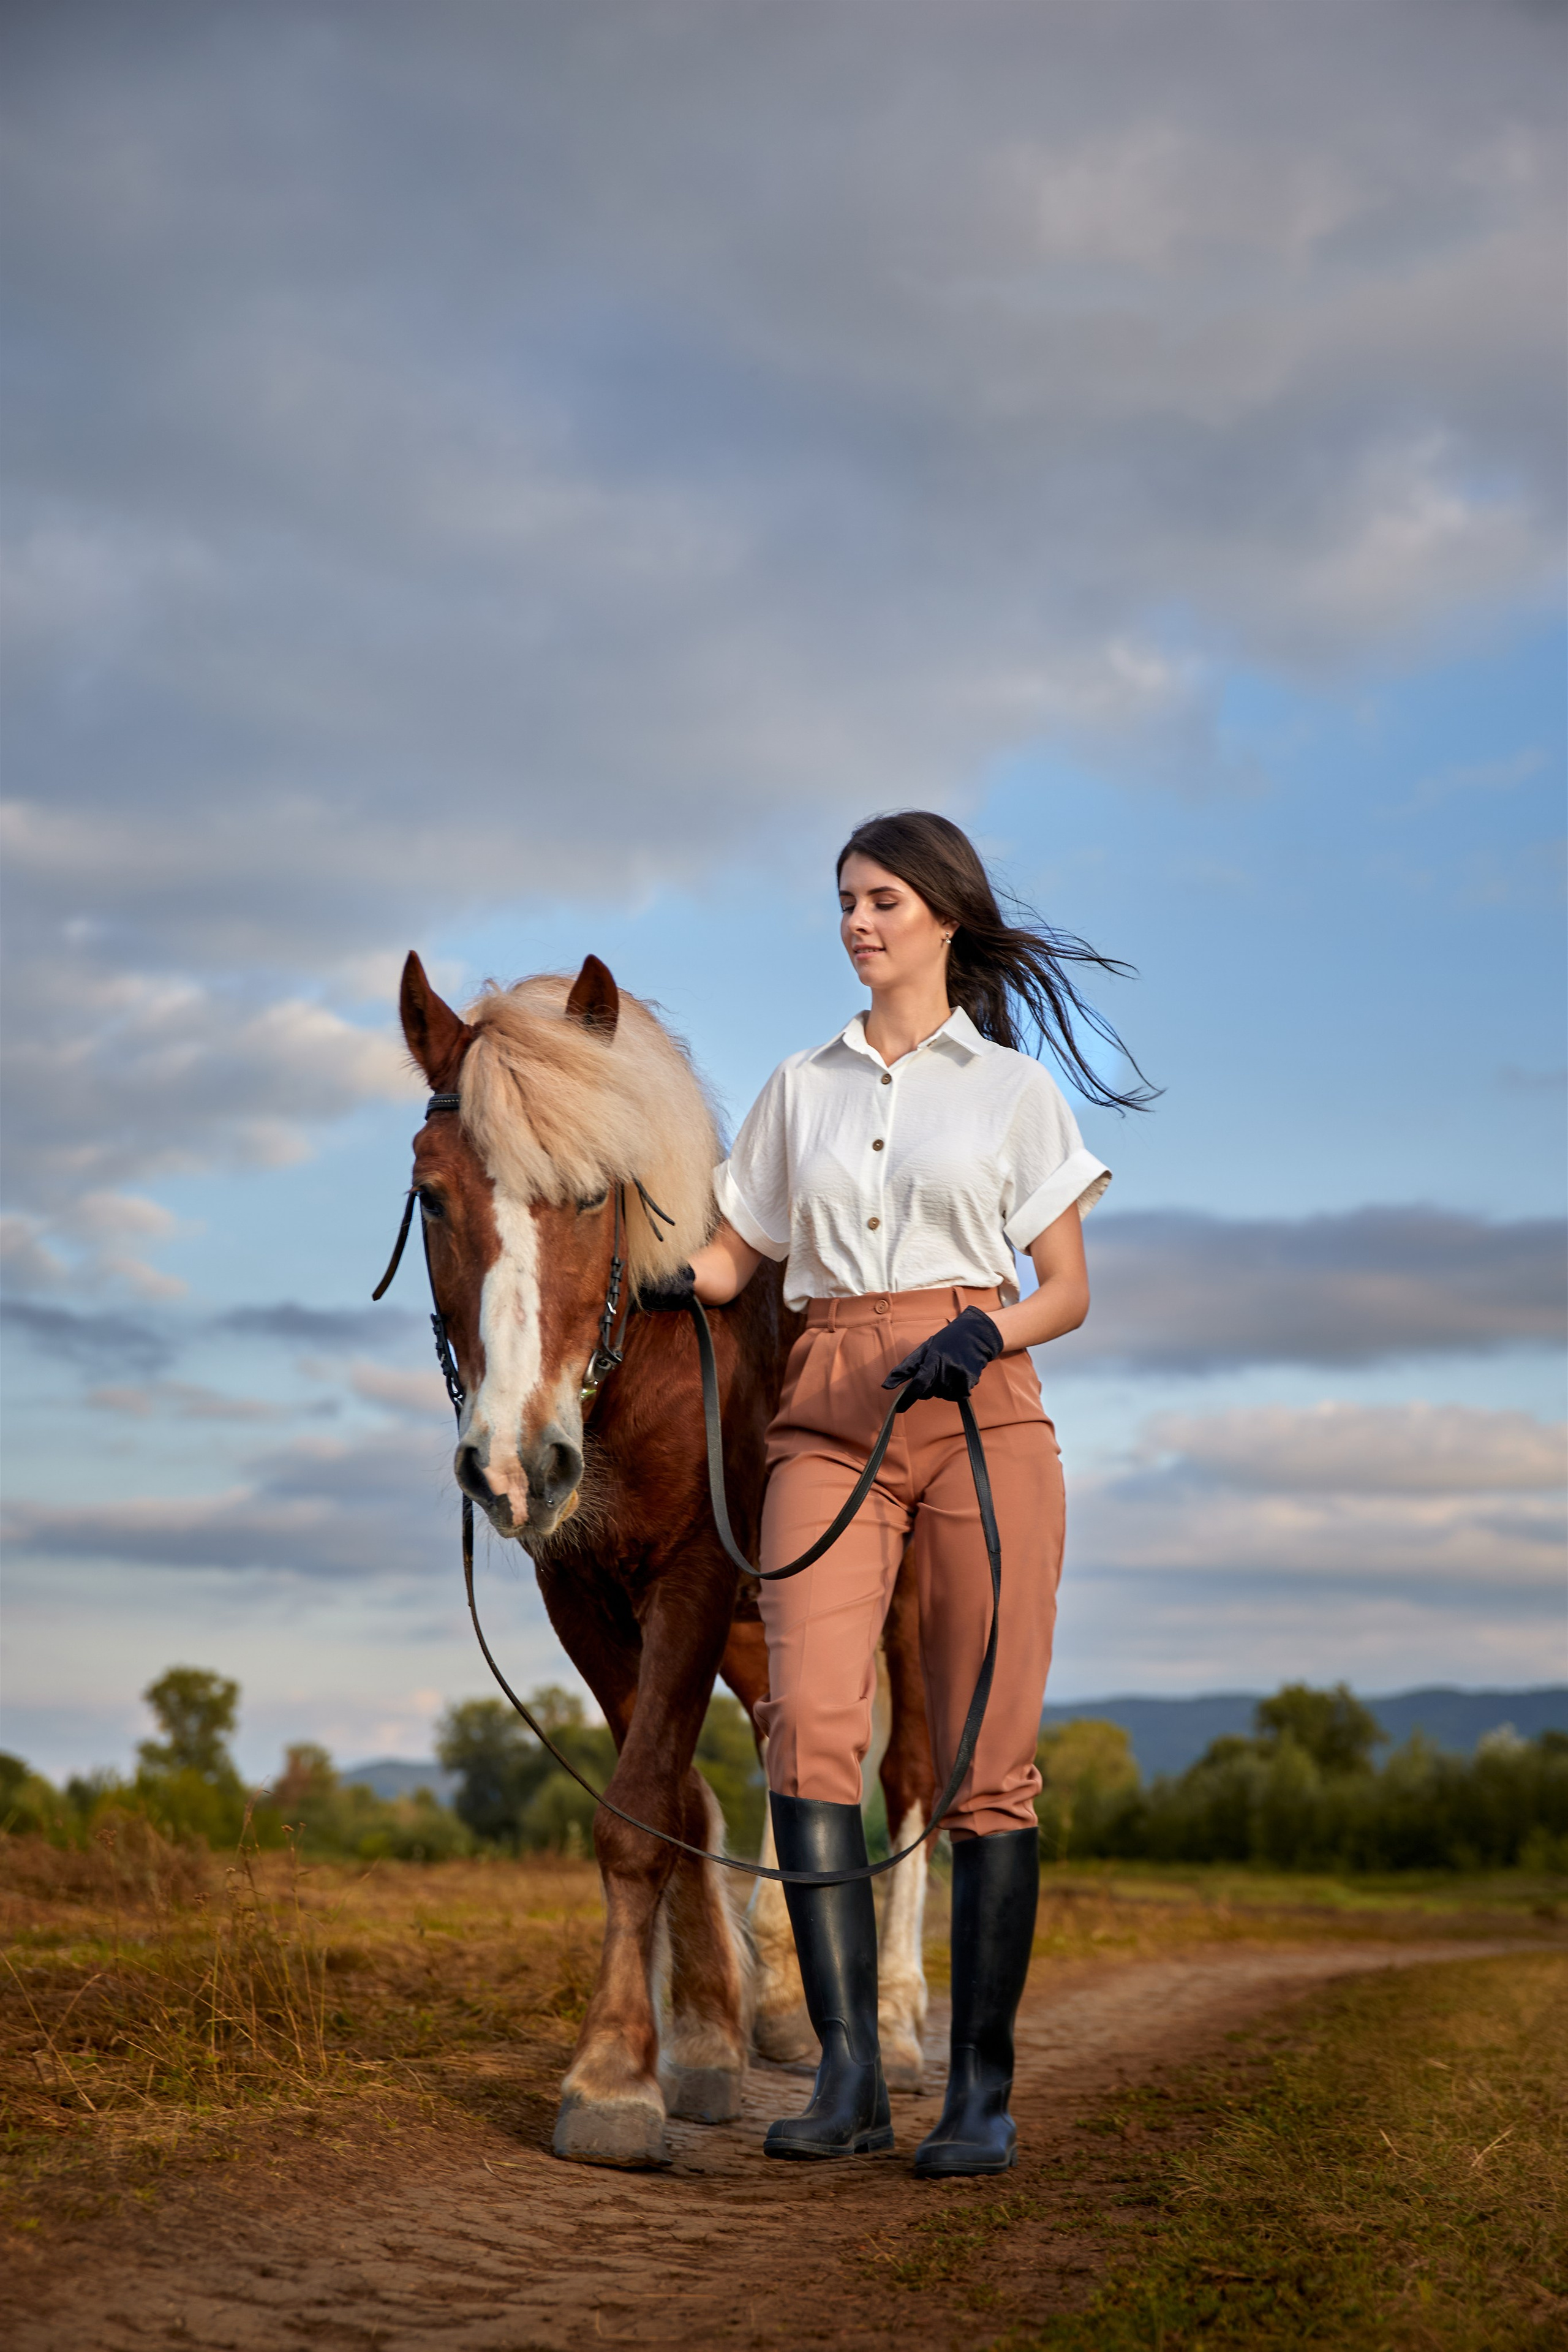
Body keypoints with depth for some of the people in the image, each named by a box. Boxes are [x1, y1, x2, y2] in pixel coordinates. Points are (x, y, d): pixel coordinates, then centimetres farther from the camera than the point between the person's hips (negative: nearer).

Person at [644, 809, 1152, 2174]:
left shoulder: (1014, 1088, 9)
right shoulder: (801, 1090, 18)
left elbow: (1070, 1292, 6)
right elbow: (730, 1262, 19)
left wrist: (989, 1333, -13)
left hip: (980, 1412, -2)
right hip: (827, 1420, 2)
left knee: (988, 1756, -4)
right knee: (808, 1730, -14)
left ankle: (983, 2089, 3)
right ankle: (849, 2075, -11)